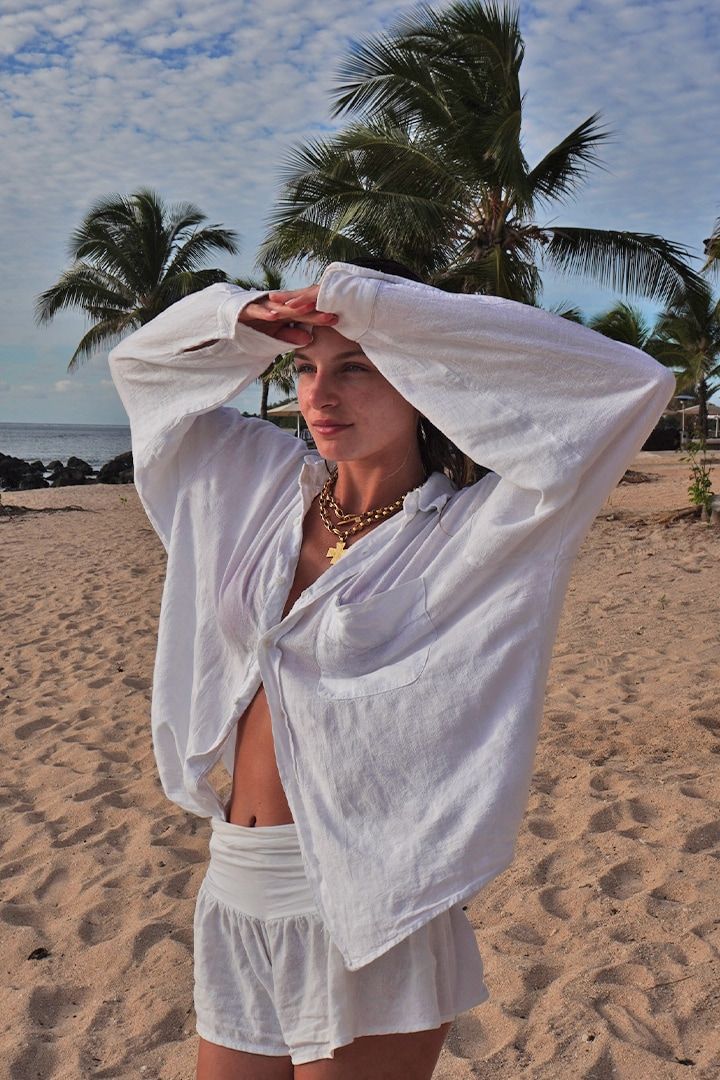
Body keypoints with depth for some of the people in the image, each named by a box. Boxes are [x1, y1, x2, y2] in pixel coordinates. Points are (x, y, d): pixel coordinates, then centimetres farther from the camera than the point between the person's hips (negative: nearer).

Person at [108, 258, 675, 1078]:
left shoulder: (471, 532, -11)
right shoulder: (269, 484, 6)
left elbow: (633, 384, -23)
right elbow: (141, 365, 18)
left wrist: (378, 305, -21)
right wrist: (242, 319, -4)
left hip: (364, 915, -5)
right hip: (234, 891, 6)